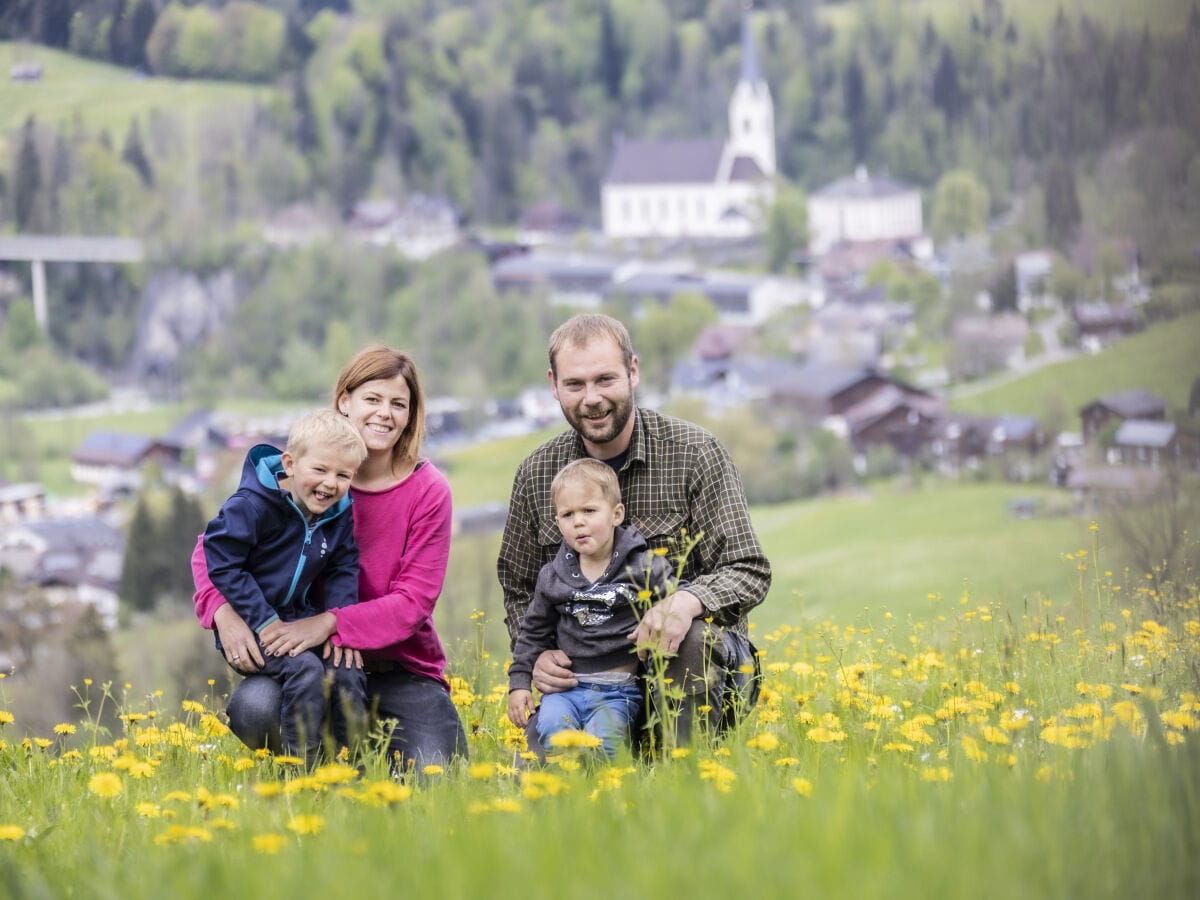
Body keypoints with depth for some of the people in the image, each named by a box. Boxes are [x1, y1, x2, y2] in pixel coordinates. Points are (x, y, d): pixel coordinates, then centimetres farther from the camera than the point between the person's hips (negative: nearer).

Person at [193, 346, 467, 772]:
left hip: (401, 664, 0)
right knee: (252, 709, -32)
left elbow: (415, 600, -11)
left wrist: (330, 622, -26)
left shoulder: (428, 490, -6)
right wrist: (223, 611, -22)